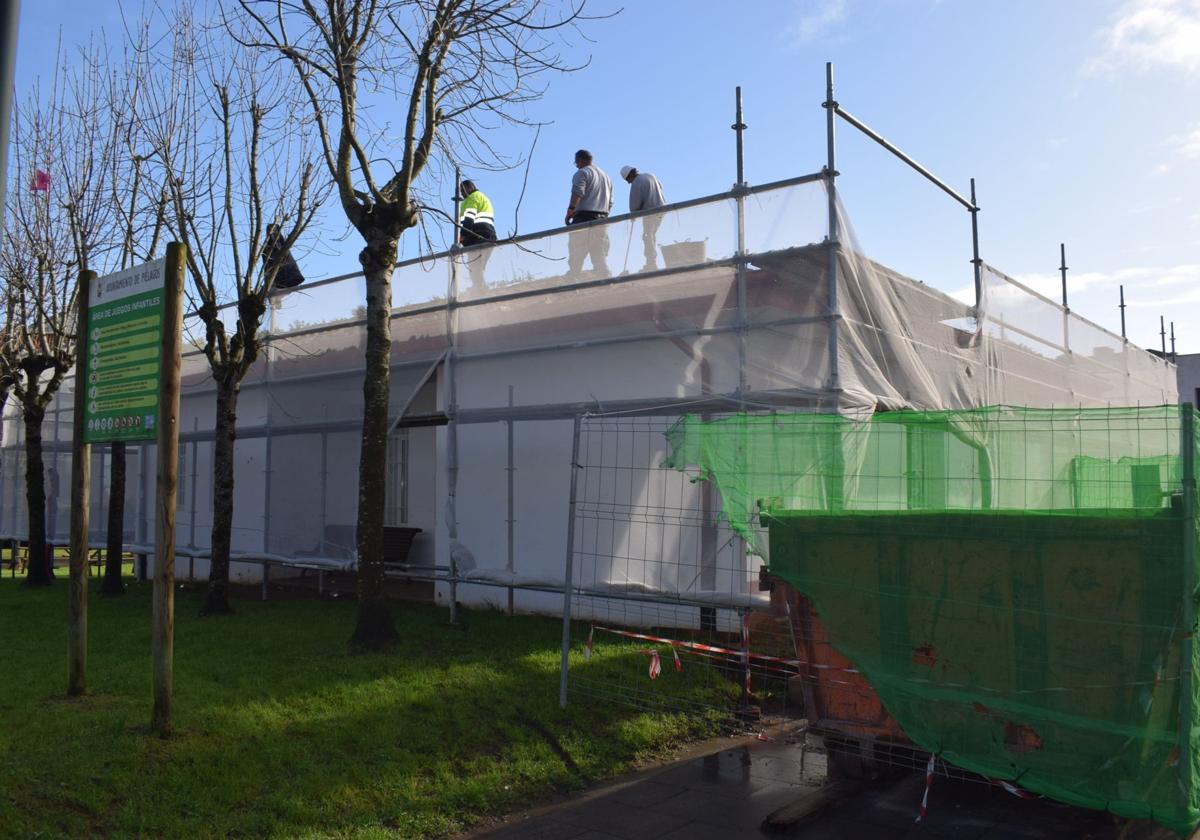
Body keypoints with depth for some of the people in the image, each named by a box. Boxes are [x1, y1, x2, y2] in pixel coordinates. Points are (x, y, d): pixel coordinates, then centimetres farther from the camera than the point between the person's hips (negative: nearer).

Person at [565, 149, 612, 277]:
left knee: (576, 257, -8)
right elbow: (610, 202, 23)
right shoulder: (605, 176, 25)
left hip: (584, 218, -7)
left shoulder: (582, 173, 0)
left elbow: (577, 194, -17)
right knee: (601, 257, 7)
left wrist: (569, 212, -15)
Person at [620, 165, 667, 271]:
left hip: (650, 212, -8)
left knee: (648, 237, -3)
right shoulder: (650, 175, 13)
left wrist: (633, 214, 7)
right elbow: (660, 187, 28)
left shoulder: (636, 183, -13)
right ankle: (654, 262, 14)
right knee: (653, 236, 15)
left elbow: (634, 203, -11)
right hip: (661, 209, 8)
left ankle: (651, 264, -6)